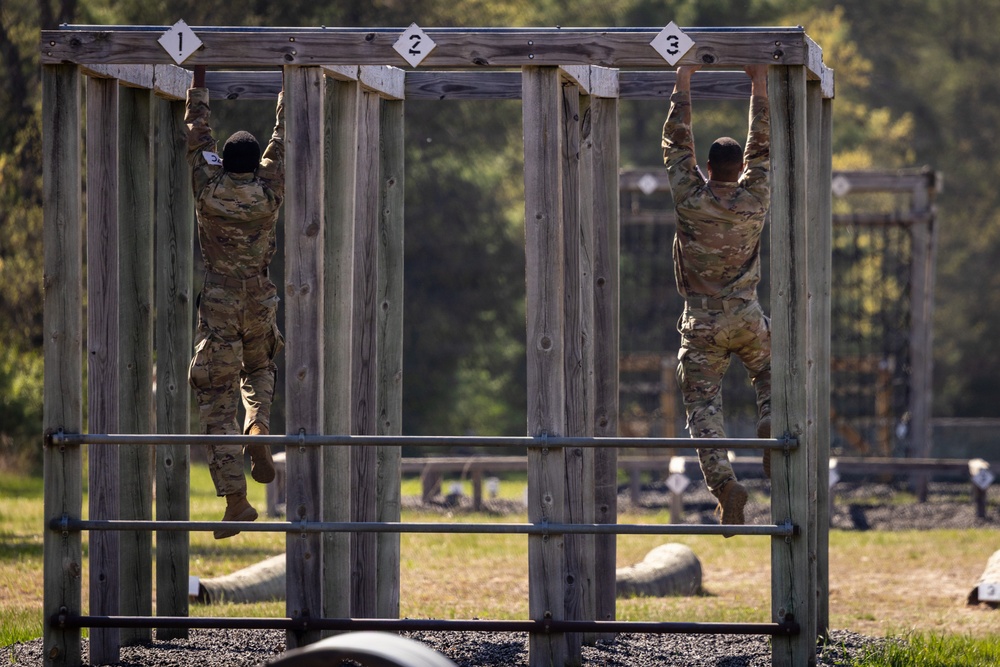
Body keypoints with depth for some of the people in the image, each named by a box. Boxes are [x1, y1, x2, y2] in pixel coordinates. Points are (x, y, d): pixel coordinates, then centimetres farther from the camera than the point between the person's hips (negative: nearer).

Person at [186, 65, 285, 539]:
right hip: (259, 305, 2)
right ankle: (258, 428, -1)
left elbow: (197, 137, 5)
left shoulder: (209, 189, -6)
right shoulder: (269, 192, -5)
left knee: (217, 403, 0)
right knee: (258, 371, 31)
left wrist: (199, 84, 16)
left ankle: (235, 500, -6)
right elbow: (283, 140, 5)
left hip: (218, 307, -2)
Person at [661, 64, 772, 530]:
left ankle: (724, 481, -19)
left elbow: (676, 142, 2)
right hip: (746, 320, 1)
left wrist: (683, 82, 9)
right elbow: (762, 146, 6)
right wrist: (759, 87, 11)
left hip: (701, 326, -1)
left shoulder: (689, 199, -8)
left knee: (703, 405, -1)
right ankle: (771, 425, -2)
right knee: (770, 373, 27)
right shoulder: (753, 201, -5)